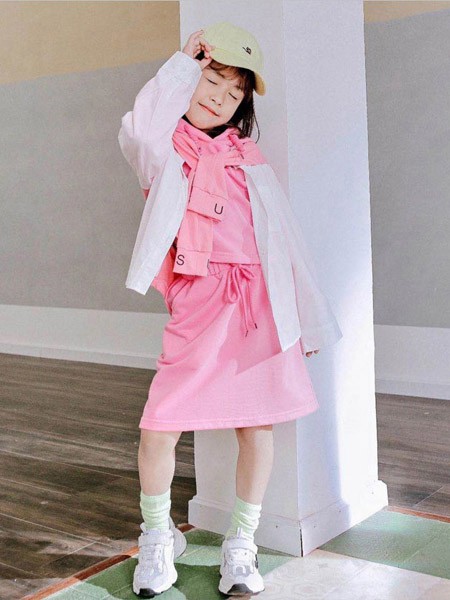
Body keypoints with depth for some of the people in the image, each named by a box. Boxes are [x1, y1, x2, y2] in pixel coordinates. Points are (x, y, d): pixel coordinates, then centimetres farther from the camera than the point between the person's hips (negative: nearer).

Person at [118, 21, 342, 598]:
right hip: (197, 301, -3)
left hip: (259, 299, 3)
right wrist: (183, 63, -10)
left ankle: (240, 546, 19)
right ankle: (157, 536, 19)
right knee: (159, 425, -6)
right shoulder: (166, 146, 8)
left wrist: (306, 319, 12)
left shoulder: (246, 155, 16)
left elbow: (283, 235, 15)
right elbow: (139, 132, -19)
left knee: (257, 424, 2)